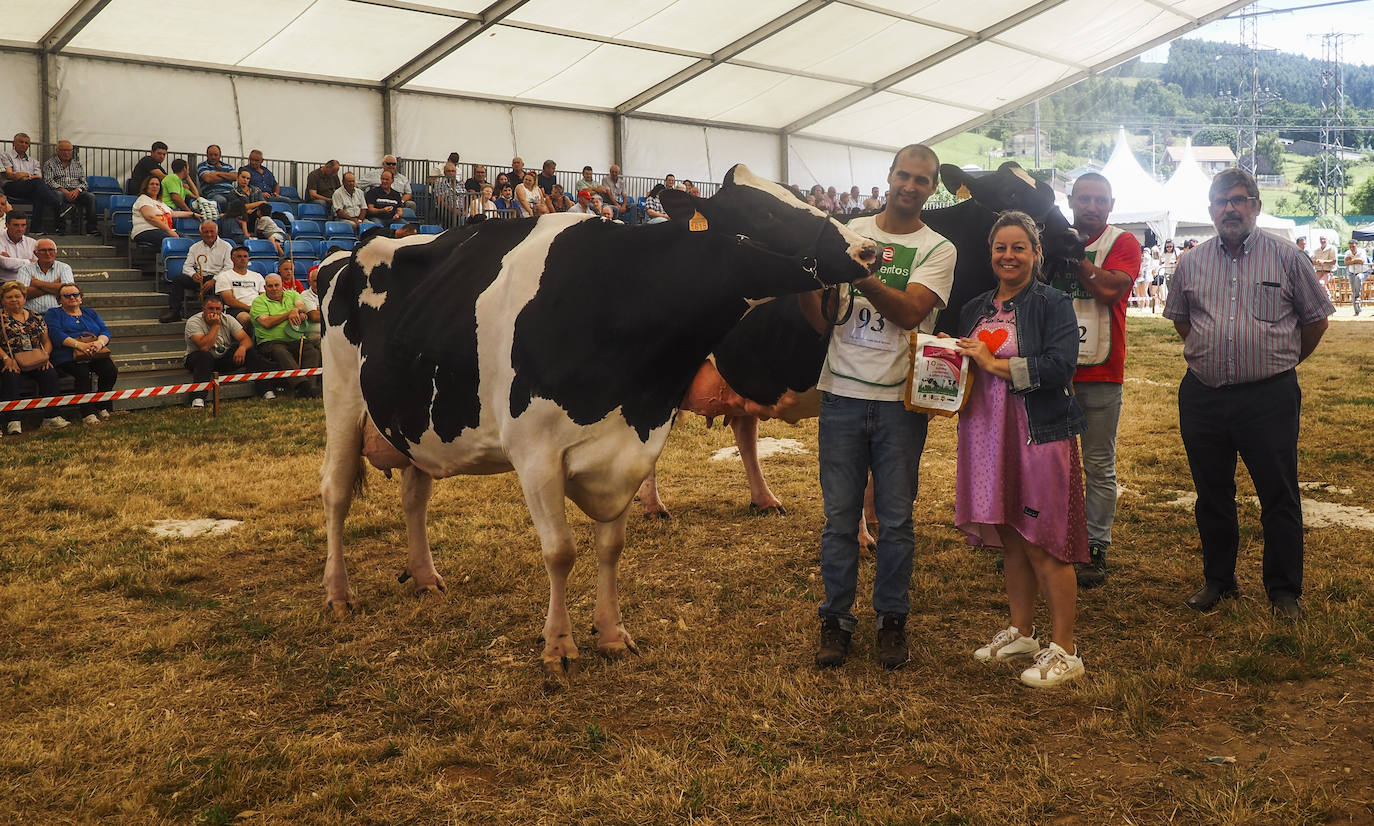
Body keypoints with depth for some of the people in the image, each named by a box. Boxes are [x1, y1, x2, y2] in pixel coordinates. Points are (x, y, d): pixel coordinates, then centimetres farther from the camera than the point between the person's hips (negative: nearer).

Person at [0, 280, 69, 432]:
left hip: (35, 362, 3)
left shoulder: (35, 317, 18)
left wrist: (45, 355, -4)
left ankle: (51, 417, -22)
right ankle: (12, 421, -34)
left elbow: (47, 341, 17)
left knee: (50, 374, -27)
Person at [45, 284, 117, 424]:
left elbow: (105, 332, 13)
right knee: (83, 373, -35)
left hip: (96, 354, 4)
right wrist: (79, 345, -20)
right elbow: (56, 334, -4)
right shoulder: (53, 314, 15)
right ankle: (88, 413, -29)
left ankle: (102, 407, -12)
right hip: (69, 356, -4)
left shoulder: (90, 313, 27)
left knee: (111, 370, -27)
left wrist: (100, 342, -13)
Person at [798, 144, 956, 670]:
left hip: (900, 400, -1)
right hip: (842, 394, 1)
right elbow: (821, 322, 6)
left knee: (896, 520, 7)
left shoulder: (938, 249, 3)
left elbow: (910, 312, -15)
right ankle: (836, 620, 19)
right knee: (839, 517, 6)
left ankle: (891, 620, 21)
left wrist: (859, 273, -25)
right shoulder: (852, 232, 7)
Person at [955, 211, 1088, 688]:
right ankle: (1020, 633, 28)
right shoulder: (974, 310, 14)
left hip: (1040, 434, -6)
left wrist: (997, 364, -15)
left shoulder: (1053, 304, -4)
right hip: (989, 435, 6)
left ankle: (1064, 652, 7)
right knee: (1011, 540, 13)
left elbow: (1060, 366, -17)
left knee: (1043, 545, -3)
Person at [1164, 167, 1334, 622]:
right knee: (1212, 495, 11)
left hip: (1269, 397, -3)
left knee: (1279, 498, 2)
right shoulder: (1191, 263, 8)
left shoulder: (1286, 257, 0)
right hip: (1202, 397, 3)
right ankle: (1218, 581, 26)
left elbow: (1316, 317, 10)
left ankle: (1284, 590, 15)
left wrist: (1284, 361, 13)